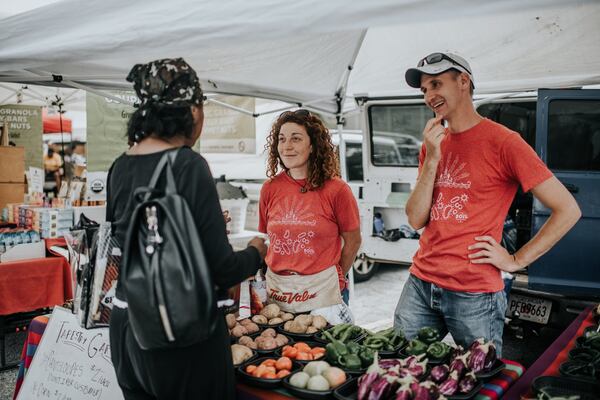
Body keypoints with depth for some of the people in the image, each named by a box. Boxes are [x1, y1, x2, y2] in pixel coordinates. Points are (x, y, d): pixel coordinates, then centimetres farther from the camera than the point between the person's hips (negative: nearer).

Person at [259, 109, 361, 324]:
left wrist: (333, 279, 6)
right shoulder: (270, 189, 1)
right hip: (276, 292, 3)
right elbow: (267, 240, 11)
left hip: (321, 295, -3)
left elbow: (352, 241, 1)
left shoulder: (336, 190, -9)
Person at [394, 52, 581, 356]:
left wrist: (517, 260, -9)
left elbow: (568, 210, -10)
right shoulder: (432, 143, 9)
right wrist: (431, 159, -9)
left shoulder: (502, 141, -9)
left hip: (474, 294, -5)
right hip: (420, 284, 6)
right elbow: (416, 220, 1)